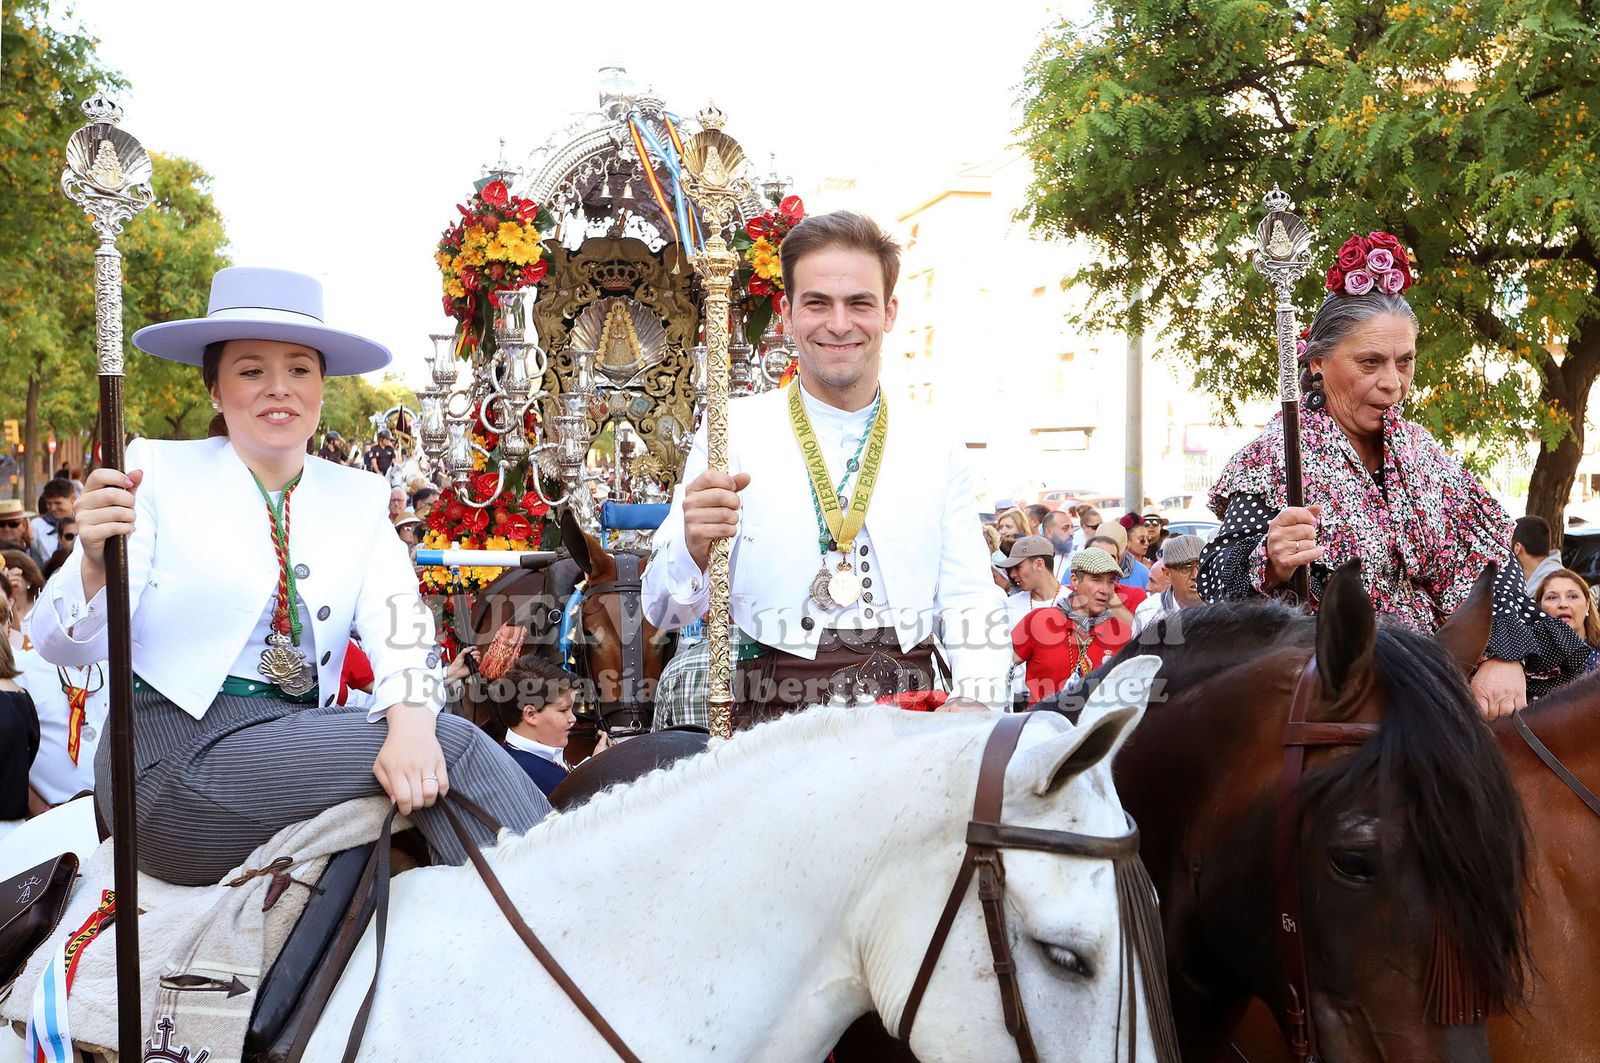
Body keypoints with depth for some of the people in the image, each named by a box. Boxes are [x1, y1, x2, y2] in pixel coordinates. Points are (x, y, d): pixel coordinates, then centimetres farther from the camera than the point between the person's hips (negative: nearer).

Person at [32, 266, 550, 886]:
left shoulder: (358, 498, 11)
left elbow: (398, 624, -6)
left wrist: (410, 719, -28)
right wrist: (97, 565, -30)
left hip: (301, 748, 4)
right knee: (454, 745, -22)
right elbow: (63, 645, -6)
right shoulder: (158, 470, -1)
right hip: (178, 761, -4)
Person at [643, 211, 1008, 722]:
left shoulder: (938, 445, 13)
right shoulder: (730, 432, 4)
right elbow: (665, 612, 1)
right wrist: (694, 548, -21)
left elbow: (968, 599, 11)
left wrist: (980, 700, -8)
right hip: (774, 710, -3)